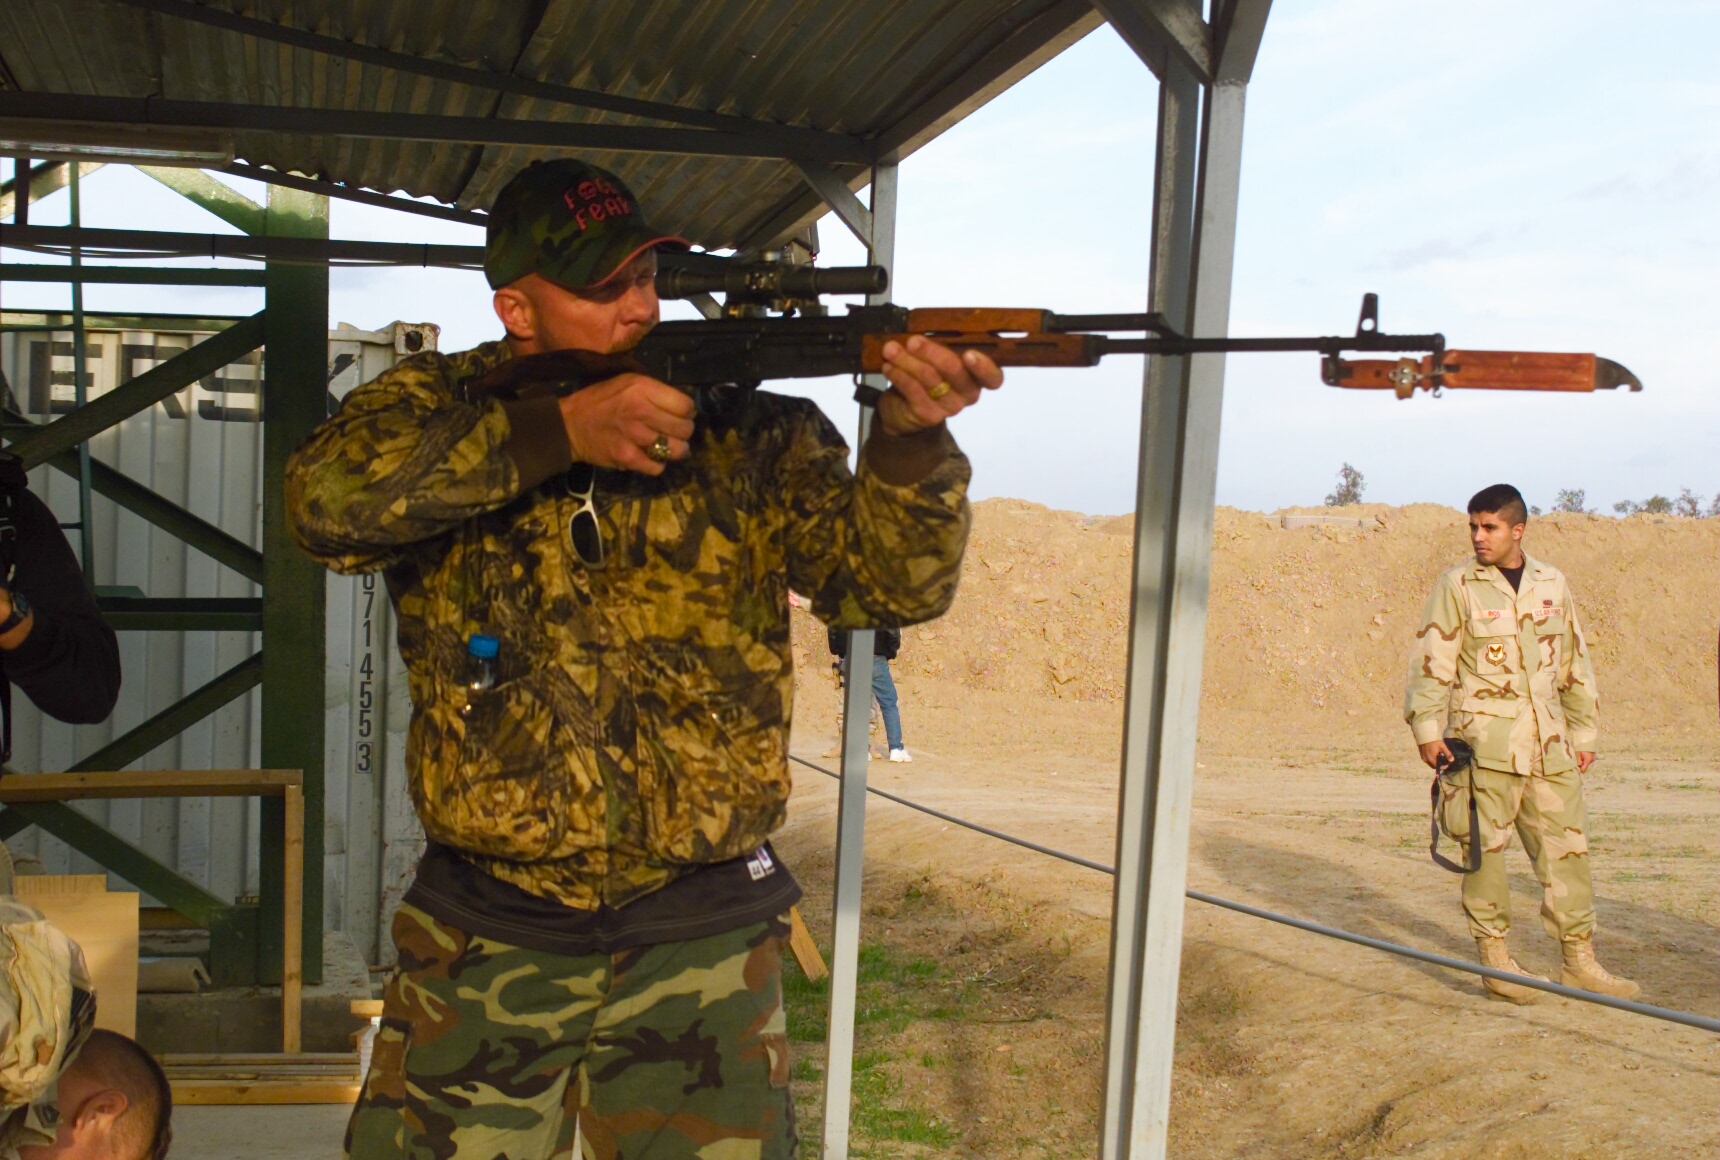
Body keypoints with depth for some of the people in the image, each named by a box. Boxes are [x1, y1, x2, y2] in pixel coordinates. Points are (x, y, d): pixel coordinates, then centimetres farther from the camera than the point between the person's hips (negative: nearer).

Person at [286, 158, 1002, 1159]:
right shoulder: (441, 404, 1)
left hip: (701, 946, 0)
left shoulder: (753, 435, 0)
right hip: (484, 938, 1)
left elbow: (891, 581, -9)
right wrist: (556, 432, -24)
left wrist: (911, 437, -28)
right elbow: (328, 498, -18)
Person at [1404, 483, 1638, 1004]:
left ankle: (1579, 960, 15)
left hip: (1549, 744, 4)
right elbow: (1430, 662, -3)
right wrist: (1428, 729, -10)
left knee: (1567, 846, 6)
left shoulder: (1552, 584, 11)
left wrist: (1582, 731, 17)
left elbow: (1575, 662, 18)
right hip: (1485, 741, -4)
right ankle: (1494, 956, 10)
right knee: (1485, 848, -1)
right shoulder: (1457, 585, -2)